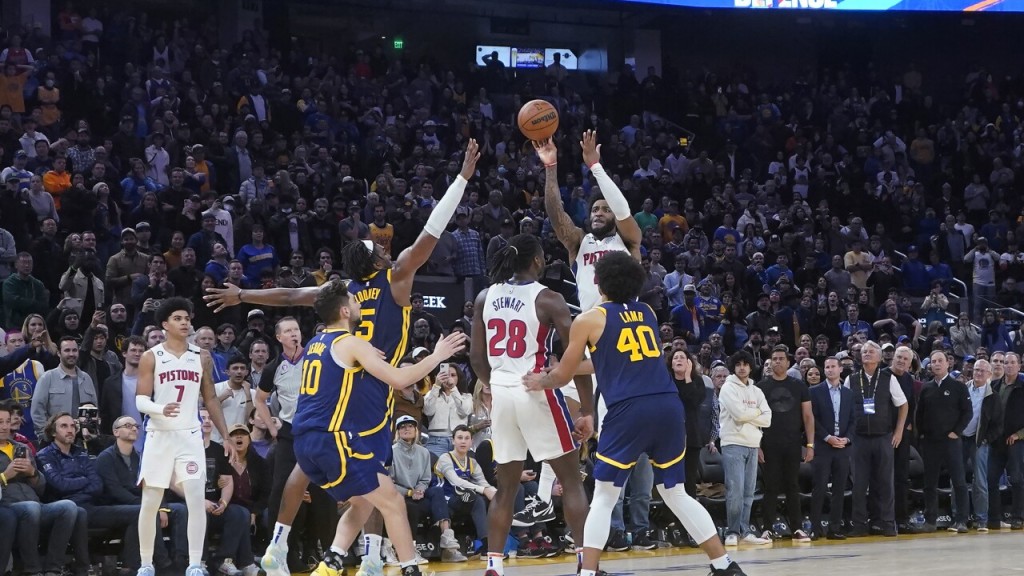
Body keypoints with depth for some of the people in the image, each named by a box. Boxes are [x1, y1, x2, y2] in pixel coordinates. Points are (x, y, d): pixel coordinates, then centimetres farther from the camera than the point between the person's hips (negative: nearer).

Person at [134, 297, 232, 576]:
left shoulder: (202, 357, 7)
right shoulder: (151, 357, -1)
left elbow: (210, 399, 13)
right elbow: (140, 400, -6)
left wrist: (226, 436, 9)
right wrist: (161, 409, -28)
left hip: (190, 436, 1)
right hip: (159, 436, -1)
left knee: (197, 499, -11)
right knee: (150, 504, 4)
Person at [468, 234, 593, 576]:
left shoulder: (485, 298, 7)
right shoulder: (547, 299, -7)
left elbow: (477, 357, 10)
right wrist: (587, 410, -7)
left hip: (501, 393, 5)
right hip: (538, 392, -5)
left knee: (506, 486, 14)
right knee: (571, 481, 4)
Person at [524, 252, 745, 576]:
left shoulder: (588, 320, 6)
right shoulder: (648, 313, 21)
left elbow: (563, 376, 15)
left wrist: (539, 382, 37)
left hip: (629, 411, -5)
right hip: (669, 406, 5)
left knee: (603, 499, 6)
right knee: (675, 494, 18)